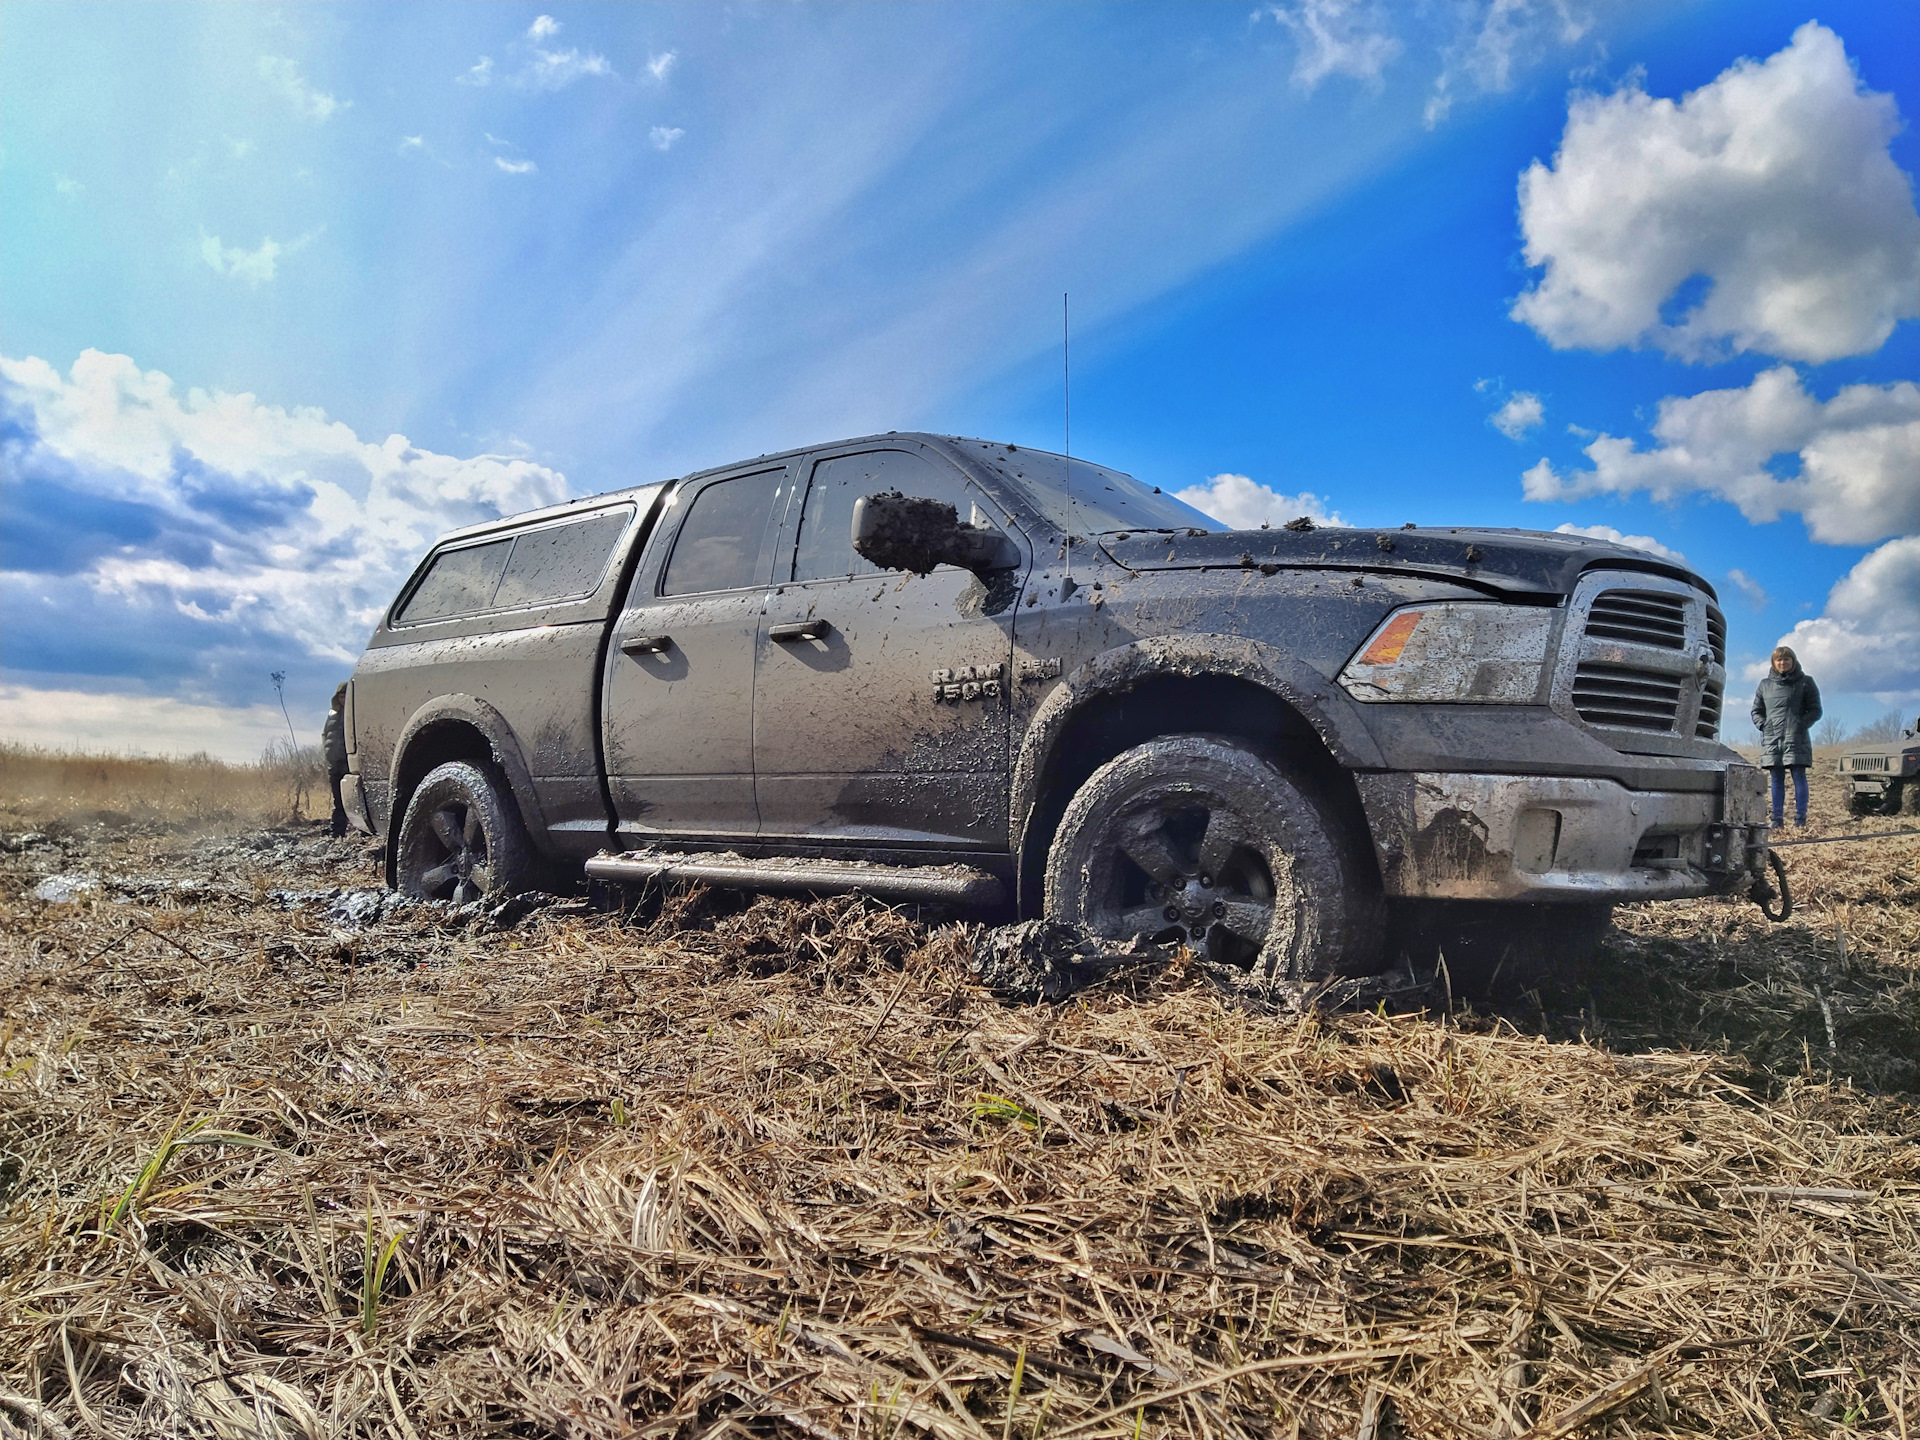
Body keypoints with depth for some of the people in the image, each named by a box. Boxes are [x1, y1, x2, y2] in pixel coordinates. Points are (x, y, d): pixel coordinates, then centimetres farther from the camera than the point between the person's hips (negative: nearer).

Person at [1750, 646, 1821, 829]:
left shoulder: (1805, 682, 6)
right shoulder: (1765, 685, 15)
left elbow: (1815, 710, 4)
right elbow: (1756, 711, 19)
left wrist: (1801, 724, -11)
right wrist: (1763, 725, 1)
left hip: (1796, 739, -3)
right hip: (1772, 740, 3)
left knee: (1799, 777, -4)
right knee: (1777, 780, 5)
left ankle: (1800, 818, -3)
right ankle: (1776, 819, 5)